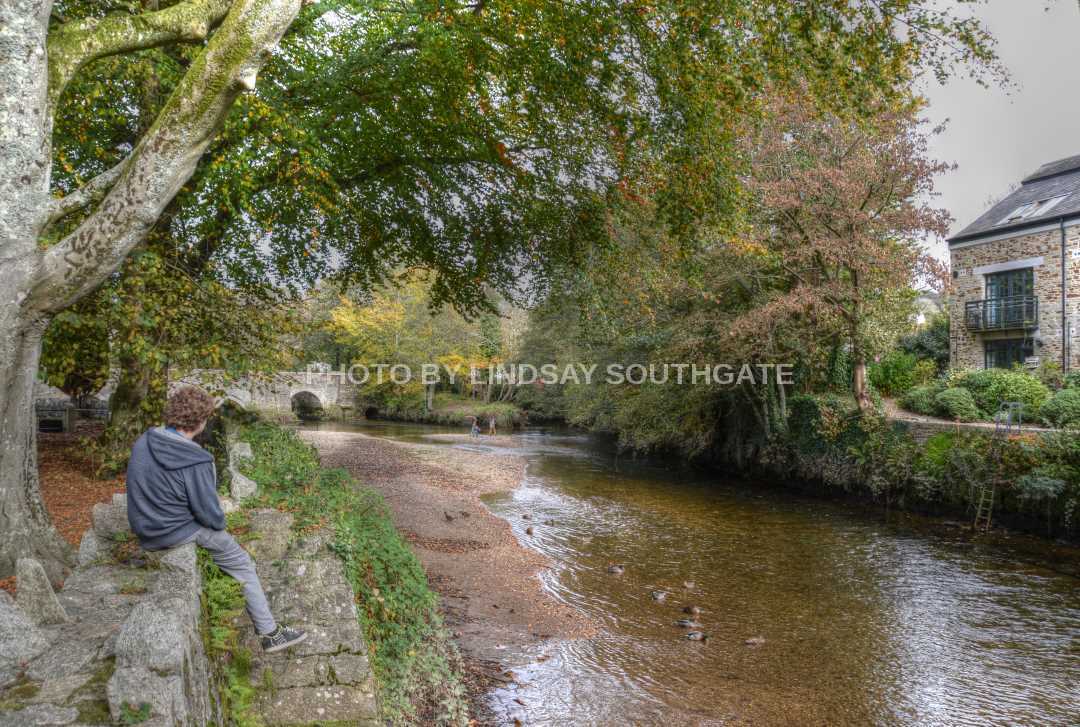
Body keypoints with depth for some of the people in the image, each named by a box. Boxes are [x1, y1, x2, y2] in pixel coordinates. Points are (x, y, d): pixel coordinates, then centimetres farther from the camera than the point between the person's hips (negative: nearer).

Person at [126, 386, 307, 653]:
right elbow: (210, 514, -20)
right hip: (173, 533, -8)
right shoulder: (196, 463, -29)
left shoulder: (143, 442, -6)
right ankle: (269, 632, 12)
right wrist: (220, 522, 4)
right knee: (241, 562, 8)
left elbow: (147, 487, 9)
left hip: (142, 526, 8)